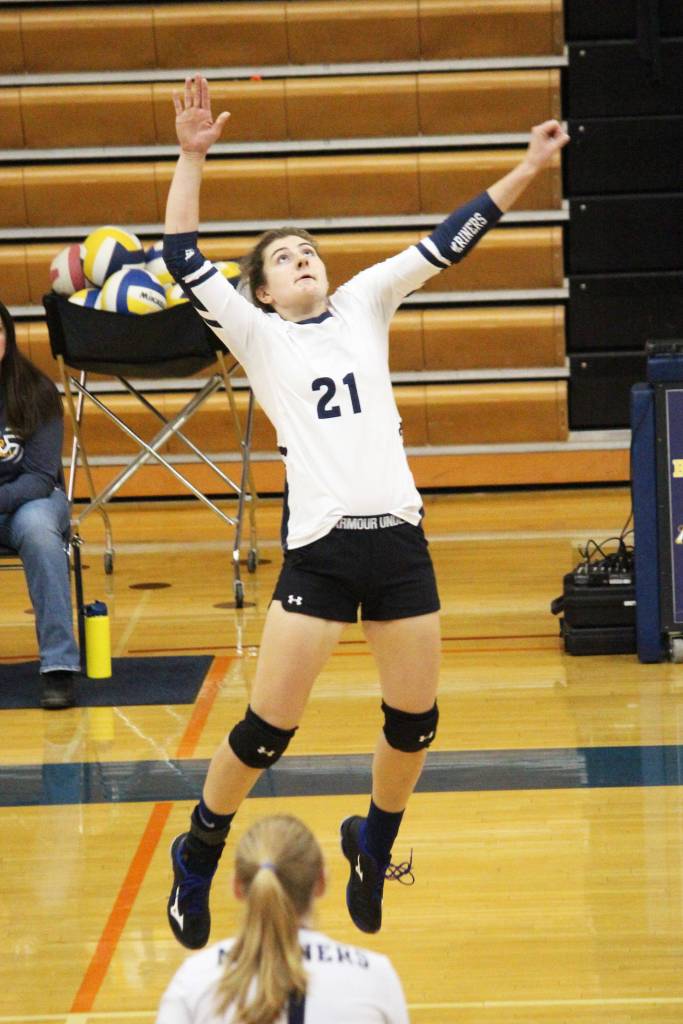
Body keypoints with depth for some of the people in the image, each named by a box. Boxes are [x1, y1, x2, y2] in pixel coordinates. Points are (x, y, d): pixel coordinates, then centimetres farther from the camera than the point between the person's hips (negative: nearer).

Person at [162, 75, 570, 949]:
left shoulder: (364, 306, 14)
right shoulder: (257, 336, 5)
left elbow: (447, 243, 12)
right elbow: (184, 262, -7)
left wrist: (527, 170, 7)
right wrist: (191, 155, -14)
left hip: (398, 540, 4)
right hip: (320, 547, -4)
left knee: (414, 719, 9)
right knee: (269, 727, -4)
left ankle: (373, 846, 35)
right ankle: (198, 858, 17)